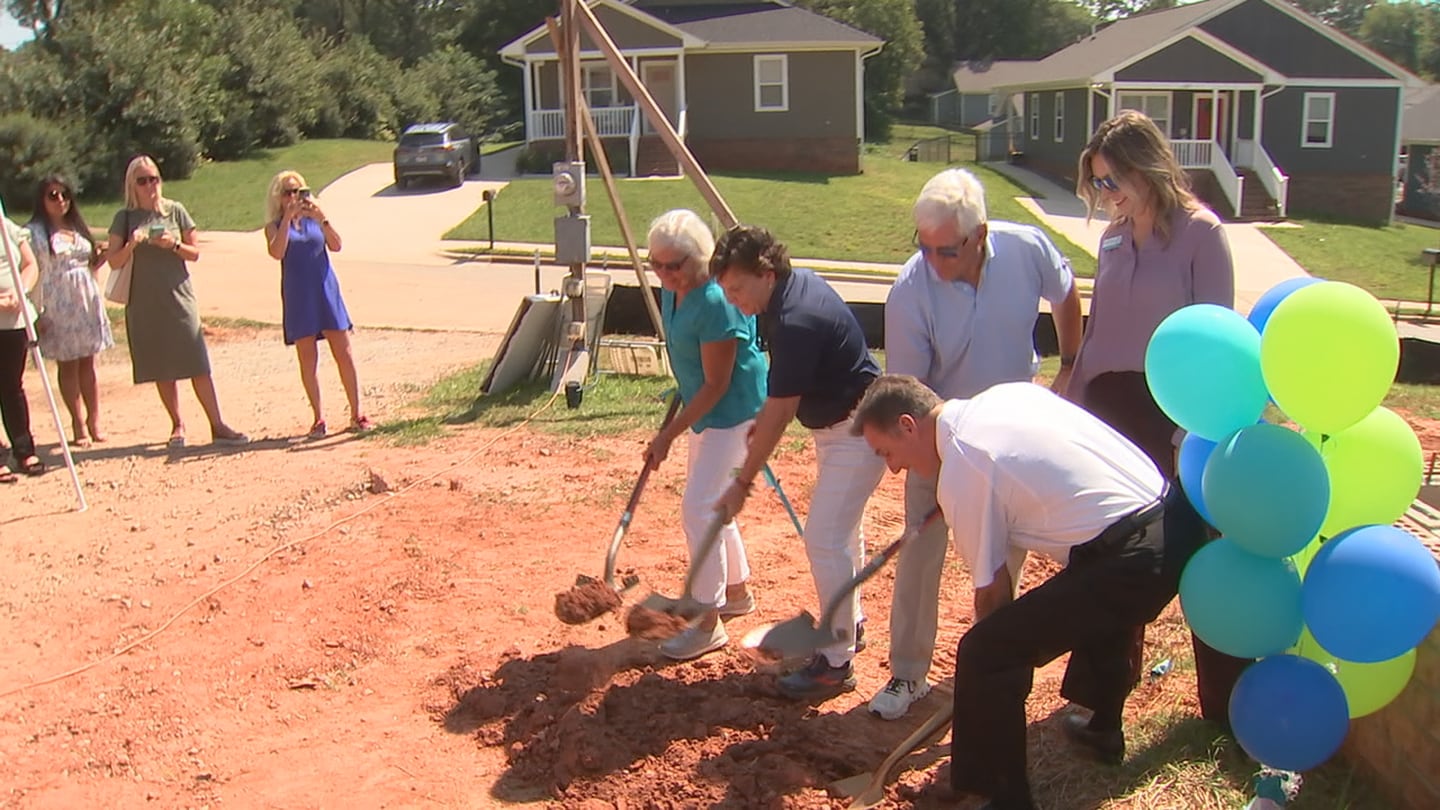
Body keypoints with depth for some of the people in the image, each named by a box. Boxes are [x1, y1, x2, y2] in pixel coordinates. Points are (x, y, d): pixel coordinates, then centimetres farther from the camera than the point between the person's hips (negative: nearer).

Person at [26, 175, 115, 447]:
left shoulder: (78, 228, 14)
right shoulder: (34, 232, -3)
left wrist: (99, 258, -1)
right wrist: (37, 312, -16)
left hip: (87, 302, 5)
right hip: (58, 305, -5)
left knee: (88, 363, 6)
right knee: (67, 365, 1)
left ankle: (94, 421, 10)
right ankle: (79, 424, 6)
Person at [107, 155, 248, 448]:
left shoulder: (175, 211, 5)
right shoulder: (125, 218, 3)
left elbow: (195, 253, 7)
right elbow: (113, 261, 0)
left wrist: (174, 245, -12)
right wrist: (132, 245, -17)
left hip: (179, 297, 0)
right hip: (144, 304, 0)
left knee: (198, 365, -6)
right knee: (162, 369, 6)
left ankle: (218, 425, -4)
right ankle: (177, 425, 16)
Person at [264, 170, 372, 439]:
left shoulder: (315, 220, 9)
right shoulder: (276, 226, 3)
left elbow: (336, 245, -5)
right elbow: (276, 252, -16)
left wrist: (321, 218, -16)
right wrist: (288, 218, -18)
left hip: (326, 292, 2)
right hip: (298, 298, -1)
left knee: (344, 354, 0)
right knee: (307, 360, 2)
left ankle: (356, 413, 8)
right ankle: (318, 418, 10)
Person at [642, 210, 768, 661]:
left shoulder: (716, 303, -29)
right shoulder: (673, 288, -2)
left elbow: (716, 385, -25)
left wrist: (669, 434, -21)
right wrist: (680, 396, 22)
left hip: (734, 412, -10)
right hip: (705, 409, 10)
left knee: (699, 508, -10)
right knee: (712, 504, 19)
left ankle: (709, 624, 1)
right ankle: (737, 591, 38)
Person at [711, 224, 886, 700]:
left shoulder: (795, 324, -29)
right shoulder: (798, 283, 1)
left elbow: (777, 415, -25)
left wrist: (743, 483, -19)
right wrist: (761, 425, 15)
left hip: (856, 432, -11)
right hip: (837, 423, 11)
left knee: (824, 539, -8)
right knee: (841, 529, 21)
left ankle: (836, 663, 2)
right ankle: (849, 622, 39)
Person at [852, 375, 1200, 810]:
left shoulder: (961, 473, -9)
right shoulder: (1010, 393, 13)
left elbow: (992, 590, -3)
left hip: (1127, 563, -10)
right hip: (1175, 526, 10)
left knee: (983, 654, -7)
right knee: (1094, 606, 39)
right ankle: (1104, 729, 58)